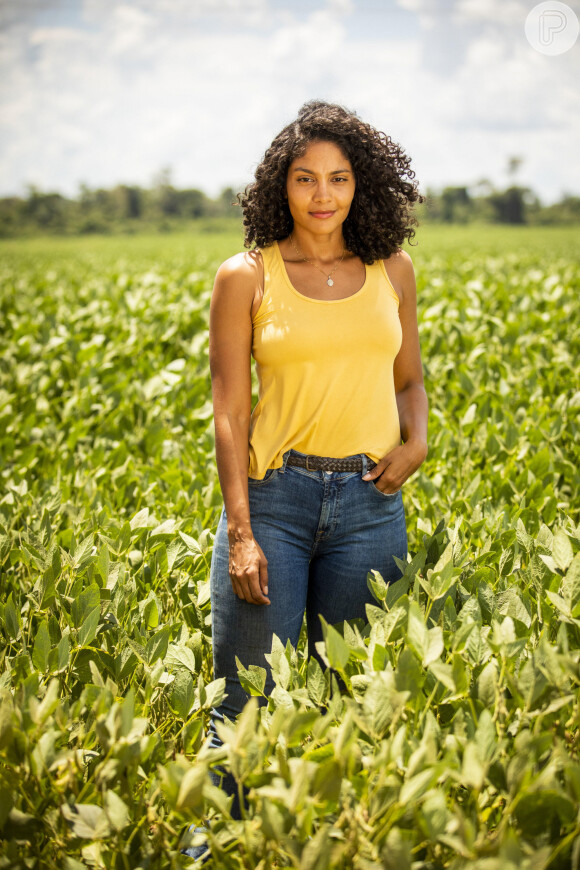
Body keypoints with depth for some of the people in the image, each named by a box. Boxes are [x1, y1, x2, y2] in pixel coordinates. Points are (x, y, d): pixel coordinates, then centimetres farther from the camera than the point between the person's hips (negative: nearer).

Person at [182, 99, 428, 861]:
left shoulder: (392, 269, 7)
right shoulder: (246, 276, -2)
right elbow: (230, 411, -4)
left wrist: (416, 441, -4)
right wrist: (240, 532, -11)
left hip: (369, 503, 3)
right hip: (272, 493, -2)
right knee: (246, 700, 2)